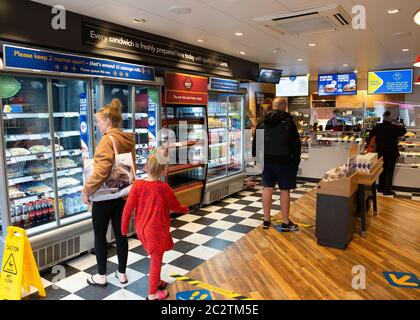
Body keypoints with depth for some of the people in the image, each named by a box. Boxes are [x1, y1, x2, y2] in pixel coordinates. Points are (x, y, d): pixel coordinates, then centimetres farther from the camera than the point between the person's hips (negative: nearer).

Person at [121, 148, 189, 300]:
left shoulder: (137, 184, -11)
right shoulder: (163, 187, -20)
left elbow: (128, 209, -7)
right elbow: (175, 206, -5)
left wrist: (124, 228, 6)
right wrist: (185, 209, 17)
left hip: (142, 228, 5)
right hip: (157, 230, -5)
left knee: (154, 257, 26)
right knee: (156, 260, 12)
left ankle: (156, 281, 45)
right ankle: (153, 293, 27)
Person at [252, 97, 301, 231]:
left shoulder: (263, 121, 6)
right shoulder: (288, 121, -7)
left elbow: (255, 141, 10)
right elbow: (295, 143, -7)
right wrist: (296, 160, 1)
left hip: (266, 159, 5)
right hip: (284, 160, -4)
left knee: (267, 188, 9)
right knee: (284, 190, 2)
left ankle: (266, 220, 17)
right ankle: (286, 223, 10)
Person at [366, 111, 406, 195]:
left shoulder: (377, 127, -5)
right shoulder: (395, 127, -16)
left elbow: (370, 136, 8)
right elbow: (403, 132, 4)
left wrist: (367, 143, 26)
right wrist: (401, 126, 24)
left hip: (381, 152, 4)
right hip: (391, 153, -4)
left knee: (382, 170, 16)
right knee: (389, 171, 2)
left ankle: (381, 188, 23)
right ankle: (387, 190, 3)